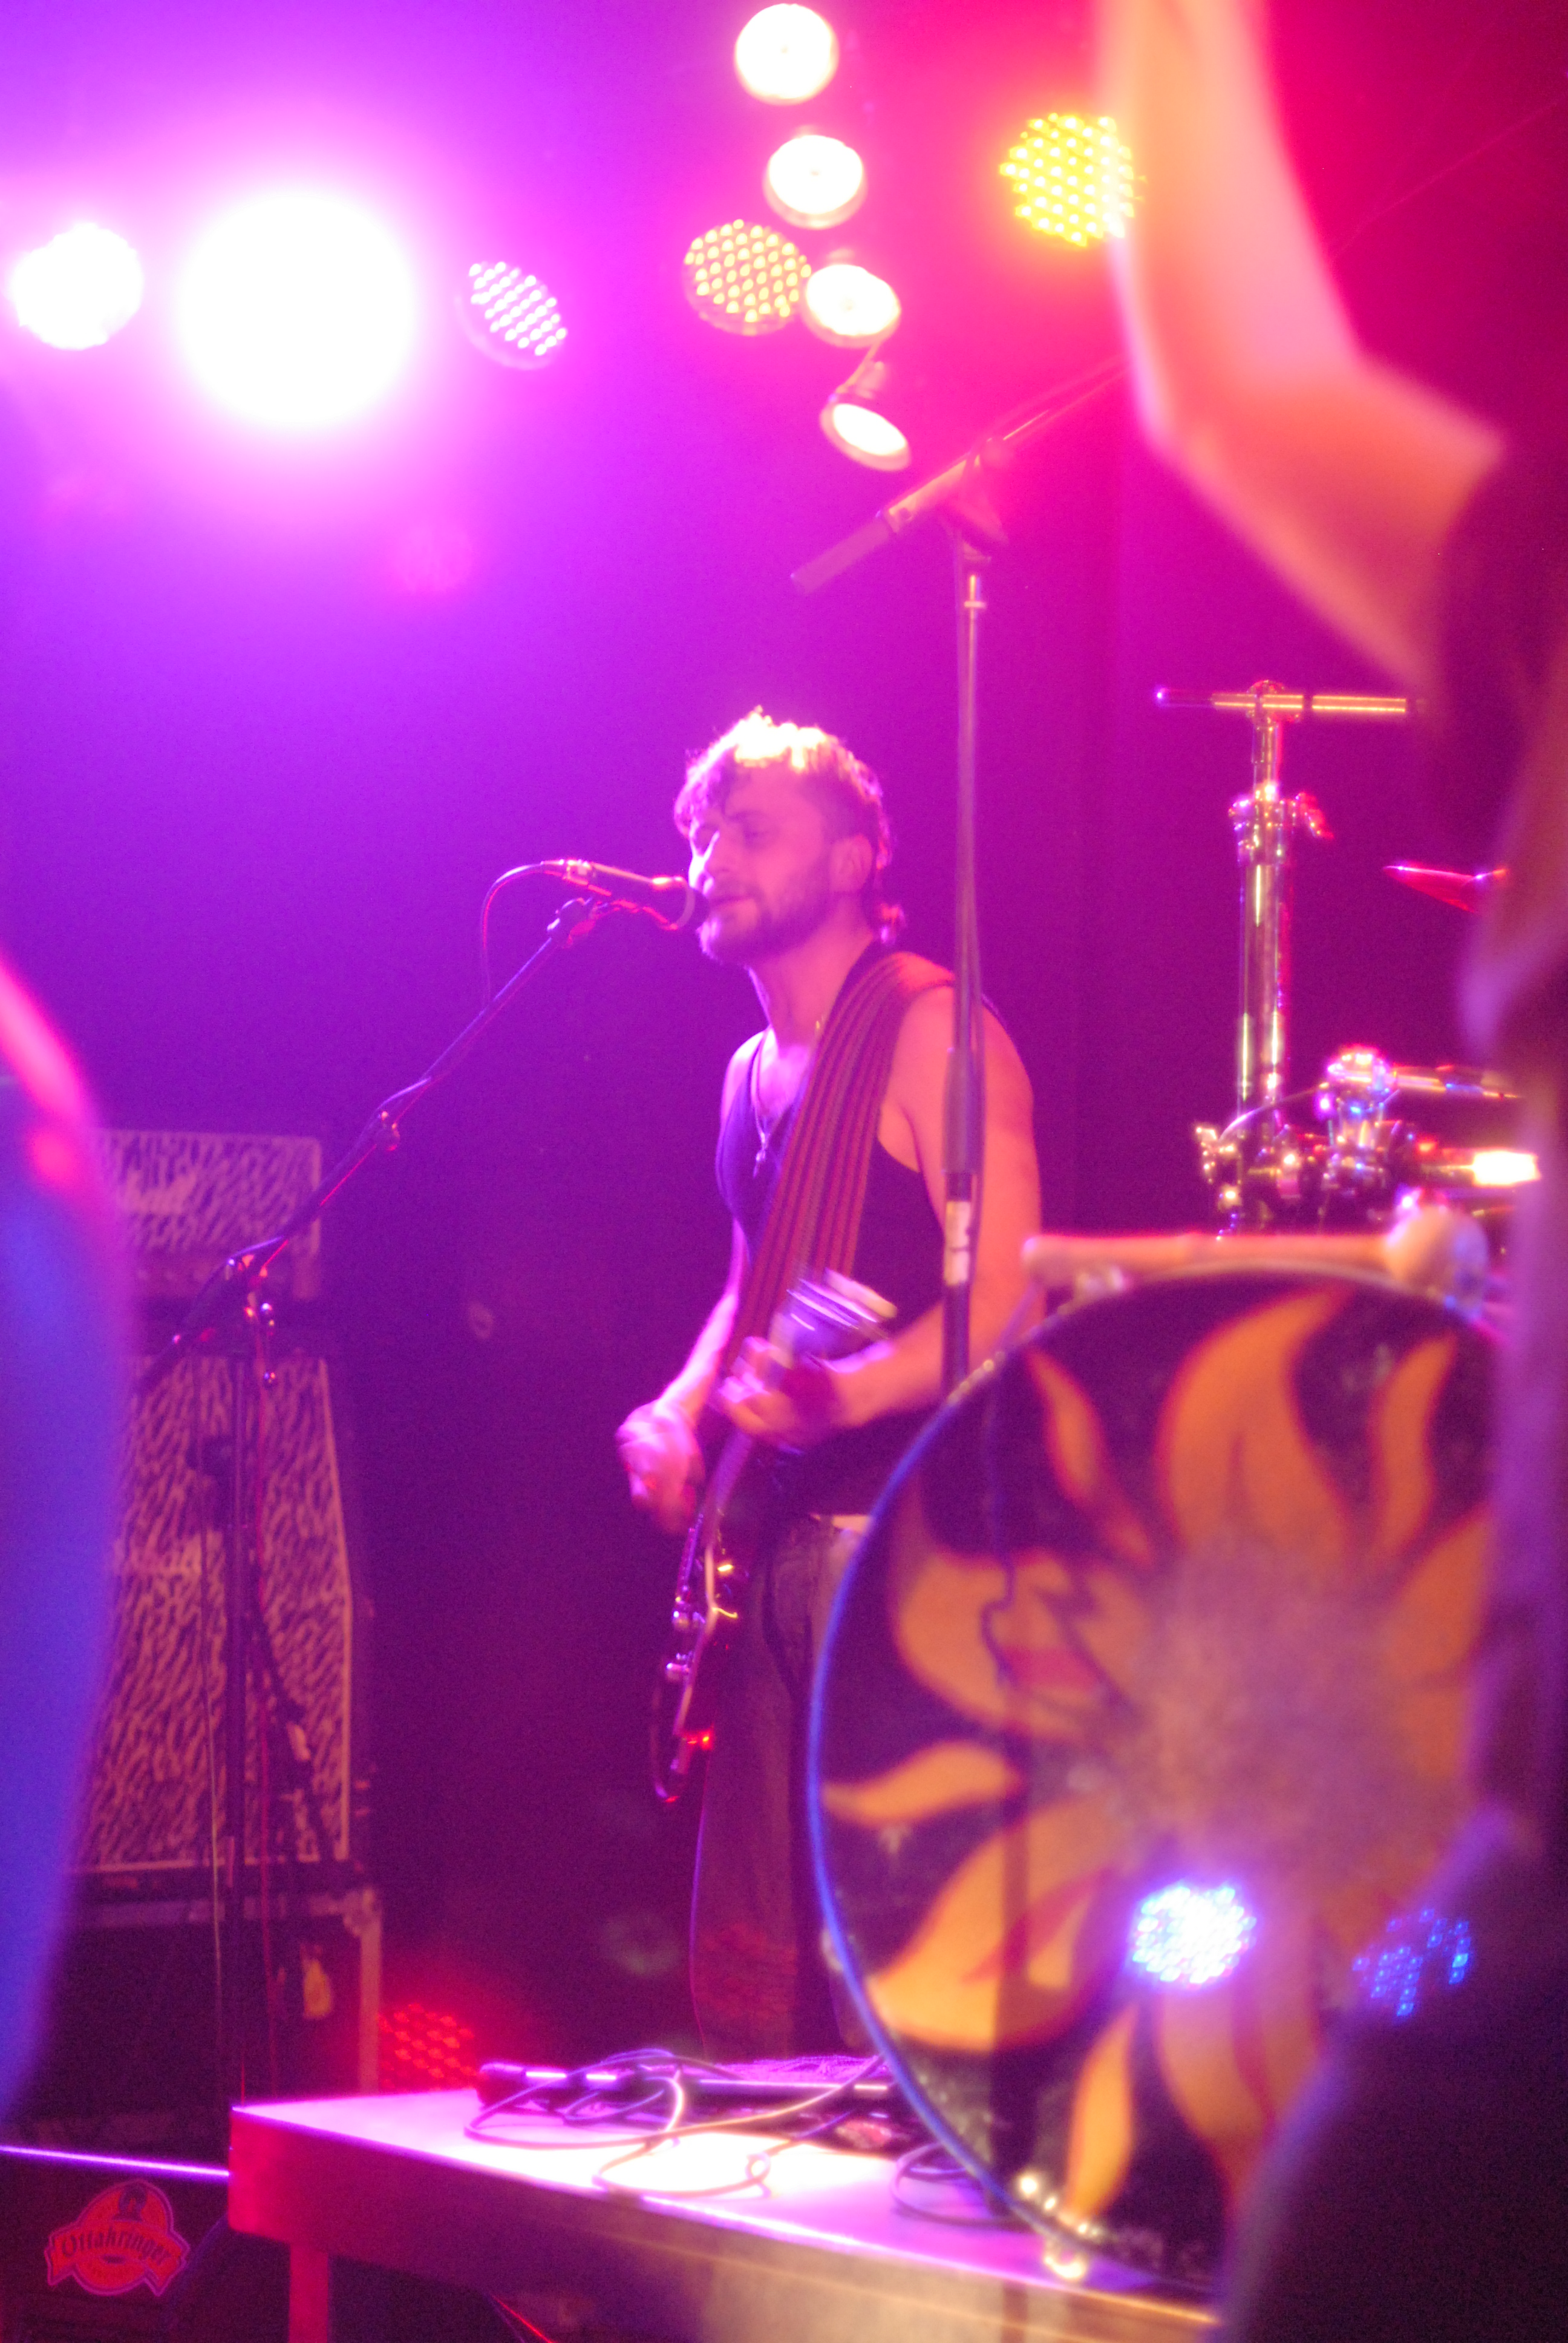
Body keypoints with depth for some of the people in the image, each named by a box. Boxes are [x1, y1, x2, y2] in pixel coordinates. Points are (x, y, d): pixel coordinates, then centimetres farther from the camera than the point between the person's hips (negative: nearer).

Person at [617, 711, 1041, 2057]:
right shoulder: (757, 1072, 18)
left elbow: (1005, 1298, -15)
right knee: (754, 1959, 10)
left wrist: (840, 1395, -29)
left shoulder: (928, 1031, -9)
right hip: (772, 1538, 9)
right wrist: (681, 1412, 9)